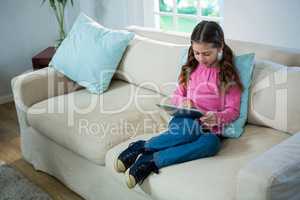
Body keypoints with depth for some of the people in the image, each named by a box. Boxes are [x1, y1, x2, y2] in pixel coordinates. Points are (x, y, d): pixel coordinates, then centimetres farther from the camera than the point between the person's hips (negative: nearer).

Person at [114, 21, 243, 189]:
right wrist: (182, 101, -6)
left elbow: (233, 110, 1)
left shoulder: (228, 75, 3)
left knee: (212, 143, -38)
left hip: (211, 129, 0)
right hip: (184, 120, 1)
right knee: (191, 127, -38)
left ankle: (151, 161, -34)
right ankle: (140, 147, -25)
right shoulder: (190, 68, 10)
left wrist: (217, 118, -21)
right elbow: (176, 95, 18)